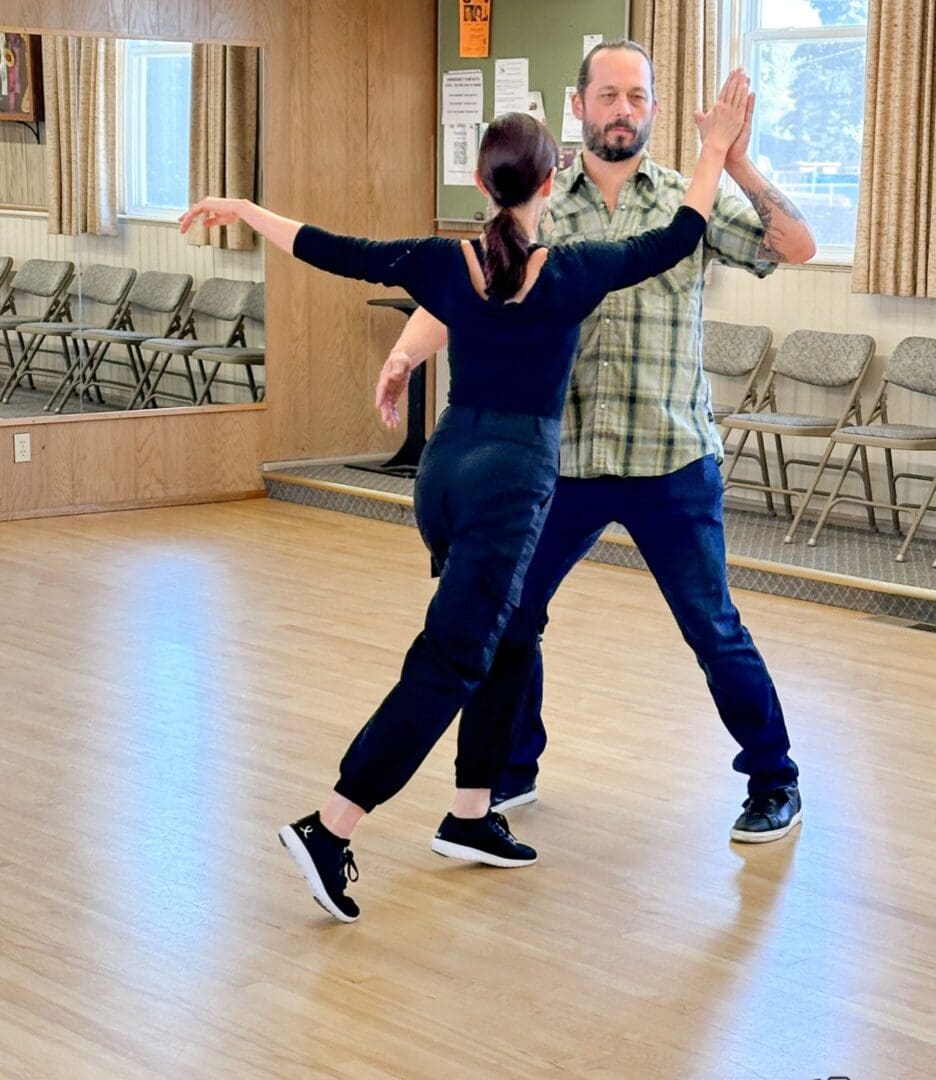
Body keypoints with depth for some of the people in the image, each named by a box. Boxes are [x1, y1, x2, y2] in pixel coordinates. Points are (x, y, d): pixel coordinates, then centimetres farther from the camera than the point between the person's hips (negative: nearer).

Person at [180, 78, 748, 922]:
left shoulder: (444, 264, 1)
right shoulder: (571, 275, -8)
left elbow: (333, 251, 8)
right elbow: (676, 240, 0)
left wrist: (241, 208, 20)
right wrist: (717, 151, 12)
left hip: (445, 468, 6)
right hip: (515, 478, -6)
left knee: (501, 636, 21)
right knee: (447, 661, -6)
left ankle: (472, 818, 24)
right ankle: (331, 828, -13)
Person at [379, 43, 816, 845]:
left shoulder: (690, 202, -1)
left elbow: (797, 247, -10)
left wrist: (737, 162, -22)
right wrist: (407, 352, -24)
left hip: (673, 464, -2)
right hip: (562, 461, 3)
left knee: (714, 632, 3)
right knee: (509, 616, 11)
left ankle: (775, 784, 21)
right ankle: (512, 770, 32)